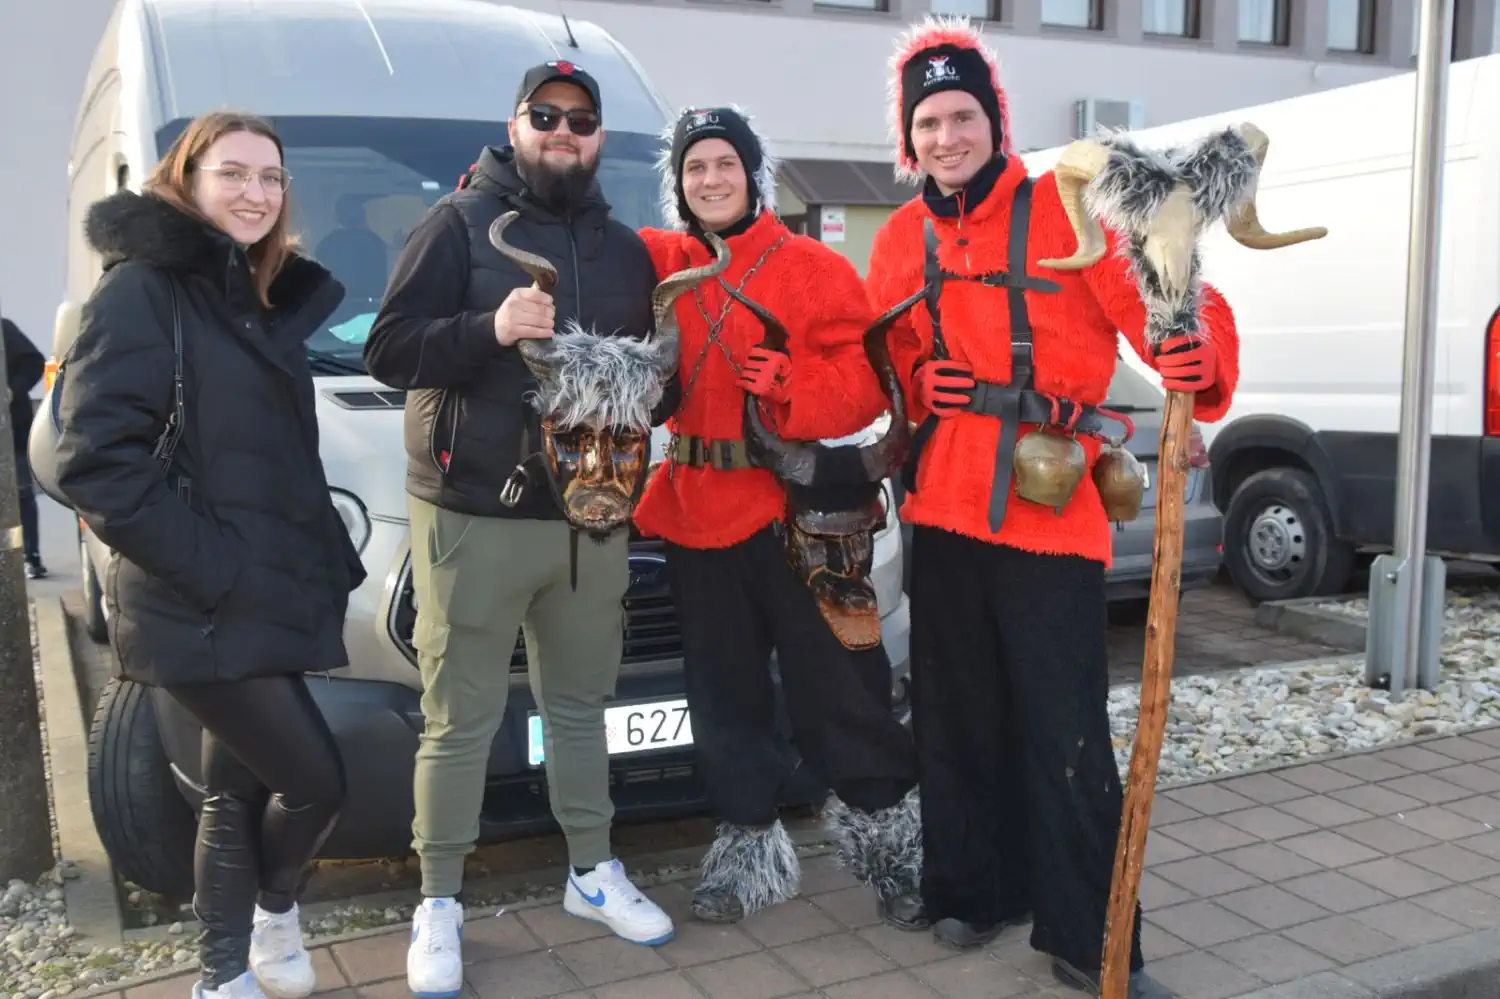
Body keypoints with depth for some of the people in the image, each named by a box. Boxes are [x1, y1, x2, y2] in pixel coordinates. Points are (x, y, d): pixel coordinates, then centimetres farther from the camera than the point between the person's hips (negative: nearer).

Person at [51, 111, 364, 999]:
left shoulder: (257, 296, 15)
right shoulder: (144, 288, -11)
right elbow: (96, 460, -19)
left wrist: (324, 557, 9)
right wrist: (210, 568, -21)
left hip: (262, 597, 8)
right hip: (203, 611, -8)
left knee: (241, 789, 15)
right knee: (315, 781, -4)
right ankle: (274, 911, 26)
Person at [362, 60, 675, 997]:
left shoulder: (627, 248, 15)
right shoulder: (461, 225, -2)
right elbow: (389, 348, -10)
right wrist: (490, 329, -25)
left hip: (593, 518, 5)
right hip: (473, 517, -5)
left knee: (581, 703, 16)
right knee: (462, 721, 2)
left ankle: (594, 873, 31)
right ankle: (440, 905, 16)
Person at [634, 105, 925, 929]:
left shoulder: (813, 267, -3)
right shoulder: (659, 264, 7)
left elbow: (866, 377, -8)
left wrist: (793, 386, -23)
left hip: (795, 509, -4)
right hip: (698, 513, 4)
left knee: (837, 685, 1)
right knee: (725, 695, 14)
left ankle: (888, 835, 19)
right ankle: (748, 844, 30)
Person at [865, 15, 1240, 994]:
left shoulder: (1068, 212, -6)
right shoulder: (902, 240, 9)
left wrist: (1201, 360, -34)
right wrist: (916, 383, -3)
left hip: (1051, 510, -4)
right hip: (943, 510, 5)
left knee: (1067, 735, -2)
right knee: (957, 716, 14)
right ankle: (972, 890, 32)